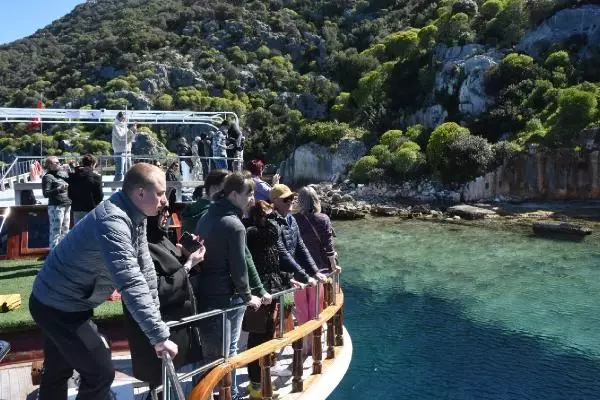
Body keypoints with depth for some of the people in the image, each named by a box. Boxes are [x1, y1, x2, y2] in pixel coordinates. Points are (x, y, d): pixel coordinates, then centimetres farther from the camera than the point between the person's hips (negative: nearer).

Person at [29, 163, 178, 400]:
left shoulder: (134, 215, -4)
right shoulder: (112, 222, -33)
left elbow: (145, 268, -1)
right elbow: (131, 285, -39)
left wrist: (156, 319, 0)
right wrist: (159, 336, -37)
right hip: (59, 308, -9)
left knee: (58, 370, 26)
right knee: (100, 373, 0)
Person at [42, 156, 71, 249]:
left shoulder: (62, 174, 14)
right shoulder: (48, 177, -7)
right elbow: (46, 193, -14)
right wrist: (59, 188, -21)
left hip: (67, 206, 8)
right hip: (56, 207, -8)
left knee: (65, 231, 15)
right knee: (55, 232, -6)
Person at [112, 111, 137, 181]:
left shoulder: (125, 127, 17)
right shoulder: (116, 127, -2)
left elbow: (130, 139, 13)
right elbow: (121, 137, -16)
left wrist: (134, 132, -2)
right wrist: (131, 131, -17)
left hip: (127, 152, 7)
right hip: (119, 153, -7)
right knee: (119, 174, -12)